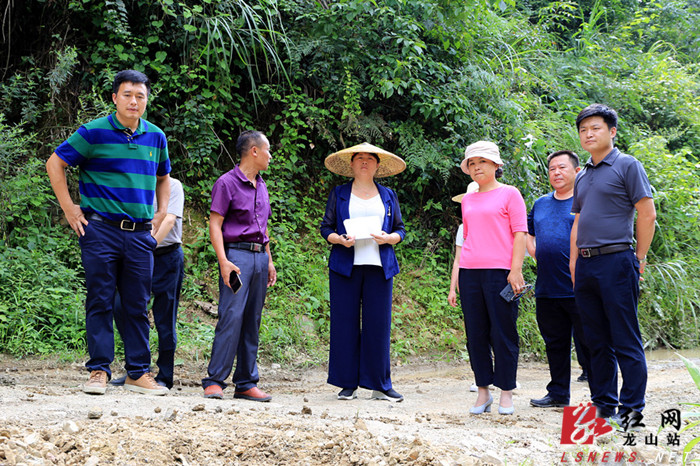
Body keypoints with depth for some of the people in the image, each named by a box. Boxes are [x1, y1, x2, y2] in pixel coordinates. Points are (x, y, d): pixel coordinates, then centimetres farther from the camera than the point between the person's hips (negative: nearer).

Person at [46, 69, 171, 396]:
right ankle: (98, 371, 6)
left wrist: (160, 215, 16)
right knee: (100, 302, -1)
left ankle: (138, 372, 14)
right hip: (101, 230, -4)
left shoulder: (156, 137, 10)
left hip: (141, 234, 4)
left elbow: (163, 178, 27)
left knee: (137, 305, 7)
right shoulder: (94, 132, -4)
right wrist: (69, 208, -3)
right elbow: (55, 163, 1)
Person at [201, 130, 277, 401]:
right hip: (236, 255, -7)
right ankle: (214, 382, -8)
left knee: (252, 321, 7)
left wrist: (269, 261, 20)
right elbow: (215, 224, -9)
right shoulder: (227, 183, -4)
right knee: (231, 318, -13)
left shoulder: (261, 187, 19)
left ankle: (246, 384, 10)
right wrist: (223, 261, -18)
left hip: (259, 257, 7)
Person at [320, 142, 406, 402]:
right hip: (345, 266, -1)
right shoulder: (339, 194, 12)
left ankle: (380, 385, 5)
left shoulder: (388, 196, 16)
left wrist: (389, 238, -6)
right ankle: (347, 384, 5)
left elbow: (401, 230, 15)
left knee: (378, 323, -3)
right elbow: (325, 228, 10)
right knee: (345, 322, -3)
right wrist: (340, 239, -11)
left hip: (379, 266, 1)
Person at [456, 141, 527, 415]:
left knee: (503, 334, -2)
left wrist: (516, 270, -12)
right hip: (470, 272, 5)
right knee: (475, 335, 5)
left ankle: (506, 393, 7)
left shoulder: (509, 194, 3)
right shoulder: (468, 200, 17)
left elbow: (520, 234, -3)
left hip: (499, 271, -5)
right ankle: (483, 392, 13)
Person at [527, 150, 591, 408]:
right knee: (555, 343, 13)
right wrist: (538, 256, 13)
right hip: (547, 288, 6)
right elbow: (529, 235, 29)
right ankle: (558, 393, 23)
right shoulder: (540, 204, 16)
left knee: (588, 343, -3)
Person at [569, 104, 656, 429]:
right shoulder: (583, 176, 18)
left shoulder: (627, 166, -2)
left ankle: (630, 410, 0)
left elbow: (647, 215, -5)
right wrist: (574, 264, 15)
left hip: (615, 261, -7)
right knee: (596, 341, 10)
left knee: (626, 342, -4)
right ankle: (603, 407, 17)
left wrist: (638, 259, -4)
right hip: (585, 265, 7)